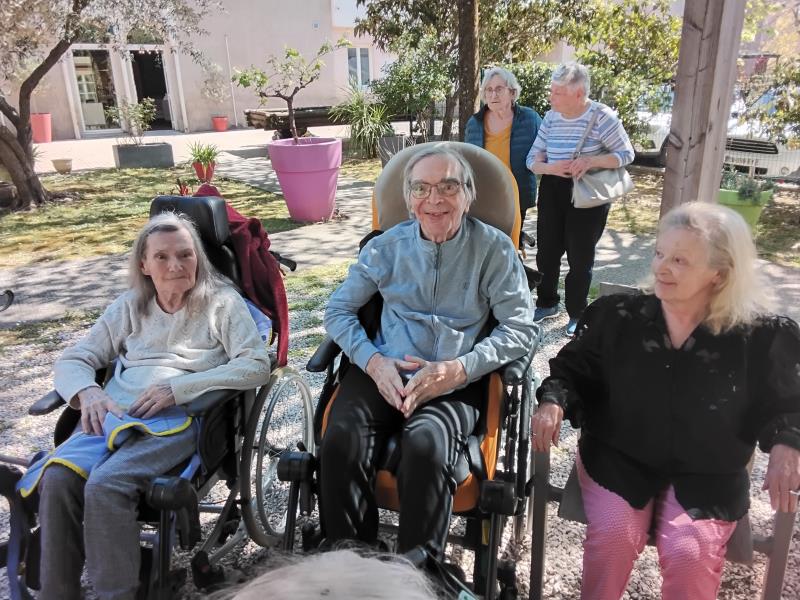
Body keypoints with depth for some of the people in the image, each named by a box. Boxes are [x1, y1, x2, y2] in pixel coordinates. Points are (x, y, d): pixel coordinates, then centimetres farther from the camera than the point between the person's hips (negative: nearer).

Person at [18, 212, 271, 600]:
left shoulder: (221, 302, 5)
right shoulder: (130, 306, 18)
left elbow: (257, 366, -7)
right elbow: (72, 360, 18)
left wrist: (176, 387, -15)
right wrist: (88, 392, -7)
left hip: (181, 417, -4)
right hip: (113, 411, 4)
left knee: (105, 485, -30)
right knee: (56, 477, -24)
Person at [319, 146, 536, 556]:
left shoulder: (494, 249, 4)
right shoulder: (387, 246, 11)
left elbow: (520, 327, 0)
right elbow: (338, 310, 12)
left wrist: (458, 369, -16)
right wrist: (373, 362, -8)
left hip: (458, 381, -2)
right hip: (385, 372, 3)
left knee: (425, 447, -33)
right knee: (341, 441, -27)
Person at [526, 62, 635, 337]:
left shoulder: (601, 116, -13)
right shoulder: (551, 117, 2)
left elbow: (627, 154, -8)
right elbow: (532, 159, 4)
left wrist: (591, 161, -24)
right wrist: (550, 168, -18)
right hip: (552, 191, 5)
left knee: (580, 257, 5)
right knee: (546, 251, 12)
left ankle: (577, 314, 23)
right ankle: (547, 303, 33)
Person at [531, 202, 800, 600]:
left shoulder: (759, 337, -7)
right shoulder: (617, 316, -4)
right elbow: (572, 369, 6)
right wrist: (554, 400, -15)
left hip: (707, 475, 0)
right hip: (618, 459, 1)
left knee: (689, 554, -23)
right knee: (613, 535, -22)